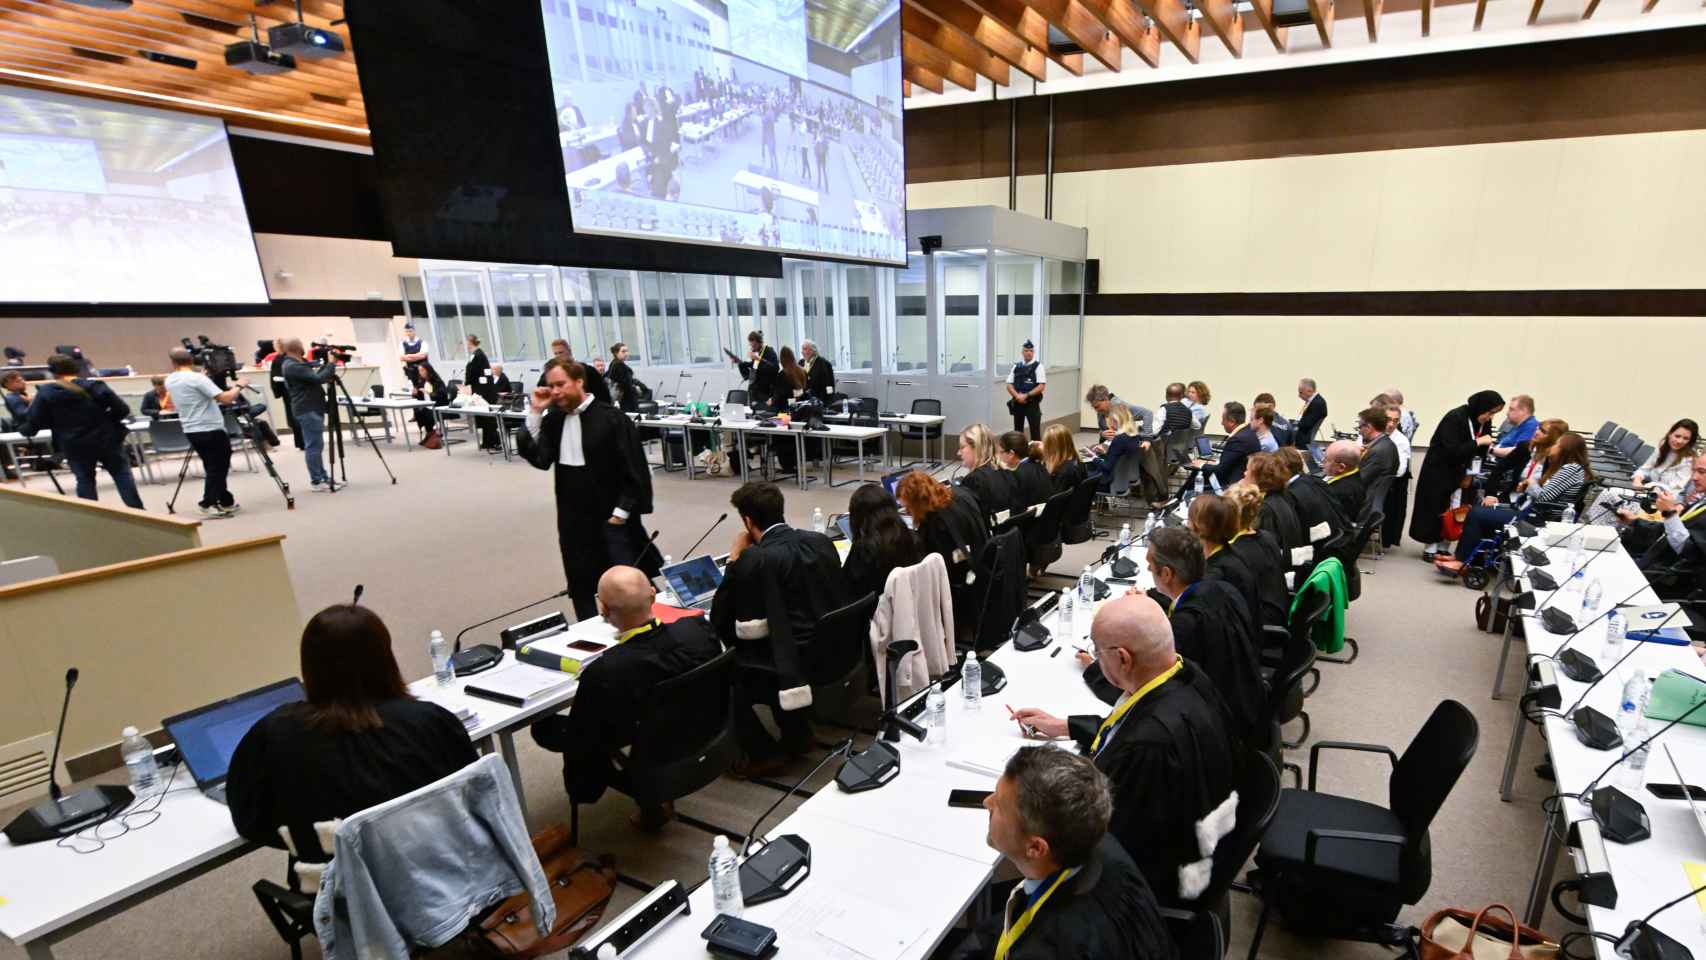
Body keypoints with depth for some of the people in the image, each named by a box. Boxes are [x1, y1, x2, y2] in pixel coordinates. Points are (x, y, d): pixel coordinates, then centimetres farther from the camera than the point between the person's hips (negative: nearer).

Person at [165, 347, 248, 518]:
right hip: (211, 430, -8)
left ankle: (226, 502, 18)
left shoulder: (170, 381, 9)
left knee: (213, 468, 14)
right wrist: (238, 386, -5)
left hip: (191, 431, 8)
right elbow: (225, 398, -21)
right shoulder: (197, 378, -15)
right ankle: (208, 504, -2)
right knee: (217, 468, 0)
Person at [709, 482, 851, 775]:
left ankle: (764, 753, 17)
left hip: (792, 666, -7)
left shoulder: (753, 560, -19)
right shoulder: (821, 540, 1)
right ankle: (797, 734, 34)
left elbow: (719, 623, -8)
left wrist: (734, 559, -3)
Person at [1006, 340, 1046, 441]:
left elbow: (1042, 386, -11)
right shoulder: (1016, 366, 8)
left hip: (1032, 403, -4)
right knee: (1018, 430, 10)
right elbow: (1009, 385, 5)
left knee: (1035, 431, -2)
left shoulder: (1038, 367, -3)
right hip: (1017, 403, 4)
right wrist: (1017, 396, -12)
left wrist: (1026, 395, -18)